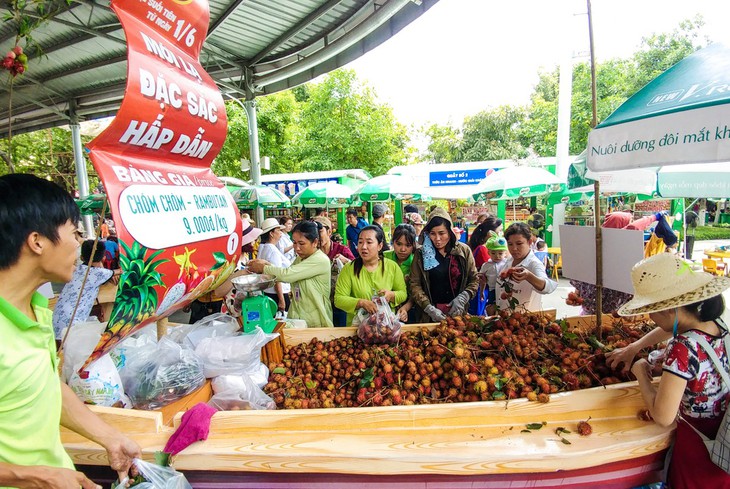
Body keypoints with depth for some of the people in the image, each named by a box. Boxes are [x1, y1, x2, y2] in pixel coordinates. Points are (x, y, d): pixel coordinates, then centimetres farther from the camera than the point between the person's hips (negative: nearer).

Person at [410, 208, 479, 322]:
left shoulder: (464, 250, -1)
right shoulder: (421, 254, -4)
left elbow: (474, 279, 3)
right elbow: (415, 285, -6)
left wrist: (463, 298, -12)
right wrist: (428, 308, -16)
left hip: (458, 313, 1)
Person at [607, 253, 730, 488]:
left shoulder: (683, 348, -33)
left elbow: (662, 417, -31)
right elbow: (672, 328, 16)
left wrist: (640, 373, -17)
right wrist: (633, 348, 17)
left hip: (700, 447, -7)